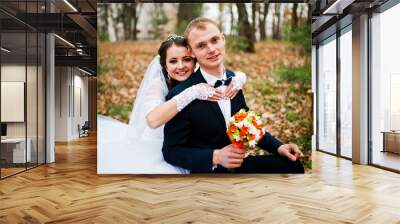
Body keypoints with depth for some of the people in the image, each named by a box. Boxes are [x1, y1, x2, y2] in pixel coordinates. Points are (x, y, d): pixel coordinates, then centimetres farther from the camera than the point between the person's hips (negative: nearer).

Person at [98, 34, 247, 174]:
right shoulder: (158, 84, -20)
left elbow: (241, 75, 0)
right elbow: (153, 120, -40)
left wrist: (237, 80, -24)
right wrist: (192, 92, -42)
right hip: (156, 154, -3)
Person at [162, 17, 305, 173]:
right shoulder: (179, 96, -20)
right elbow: (171, 151, -15)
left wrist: (278, 146, -1)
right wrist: (216, 156, -28)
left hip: (238, 163, 6)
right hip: (208, 169, -6)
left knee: (292, 165, -5)